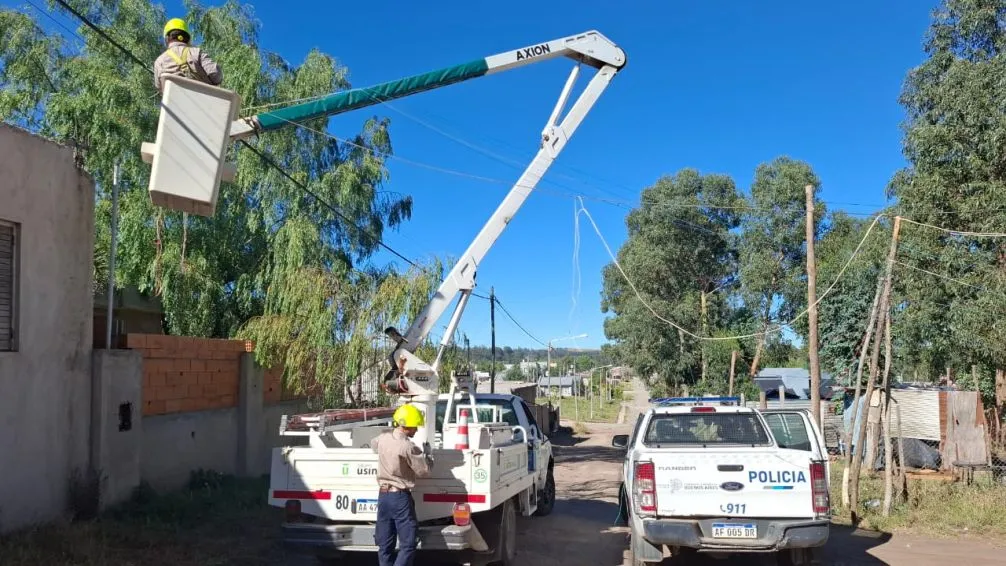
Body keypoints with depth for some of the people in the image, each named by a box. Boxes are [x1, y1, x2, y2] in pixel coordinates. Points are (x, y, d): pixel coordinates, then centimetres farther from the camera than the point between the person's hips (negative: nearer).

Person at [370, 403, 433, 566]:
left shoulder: (382, 439, 4)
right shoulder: (408, 447, -18)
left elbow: (373, 444, 29)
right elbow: (424, 471, -11)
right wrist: (429, 458, 9)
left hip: (383, 495, 7)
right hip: (400, 497, -7)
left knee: (385, 545, 11)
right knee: (408, 545, -3)